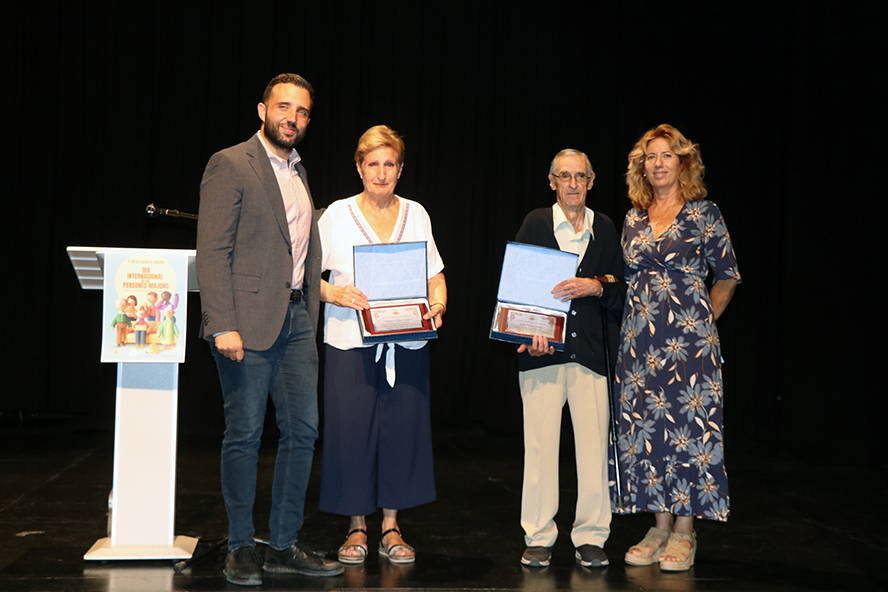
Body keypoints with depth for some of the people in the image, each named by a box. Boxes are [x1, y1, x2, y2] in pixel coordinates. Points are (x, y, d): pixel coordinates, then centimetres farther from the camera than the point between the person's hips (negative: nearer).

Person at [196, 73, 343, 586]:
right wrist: (223, 326, -20)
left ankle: (285, 544, 17)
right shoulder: (231, 165, -6)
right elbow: (213, 251, -13)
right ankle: (241, 547, 13)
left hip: (297, 319, 7)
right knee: (244, 435, 0)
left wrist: (310, 312, 16)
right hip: (249, 320, -7)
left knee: (303, 431, 6)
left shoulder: (298, 172, 18)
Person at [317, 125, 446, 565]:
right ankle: (357, 527, 13)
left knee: (402, 429, 3)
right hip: (350, 340, -2)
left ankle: (391, 528, 15)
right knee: (351, 430, -2)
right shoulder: (338, 214, 3)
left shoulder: (416, 215, 11)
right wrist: (334, 294, -18)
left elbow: (434, 274, 15)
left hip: (407, 340, 2)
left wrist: (438, 303, -5)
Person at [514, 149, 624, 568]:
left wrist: (596, 287, -11)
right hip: (542, 351, -1)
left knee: (594, 444, 0)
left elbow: (620, 295, 10)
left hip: (590, 351, 2)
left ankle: (590, 537, 12)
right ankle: (538, 537, 11)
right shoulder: (536, 223, 6)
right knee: (540, 444, 0)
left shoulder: (604, 228, 11)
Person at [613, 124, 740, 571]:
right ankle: (660, 527, 14)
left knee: (687, 423, -4)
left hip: (688, 337, -4)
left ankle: (684, 532, 5)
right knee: (646, 425, 4)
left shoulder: (703, 214, 0)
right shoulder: (633, 220, 12)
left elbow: (727, 276, 6)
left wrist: (702, 321, 4)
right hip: (640, 339, 4)